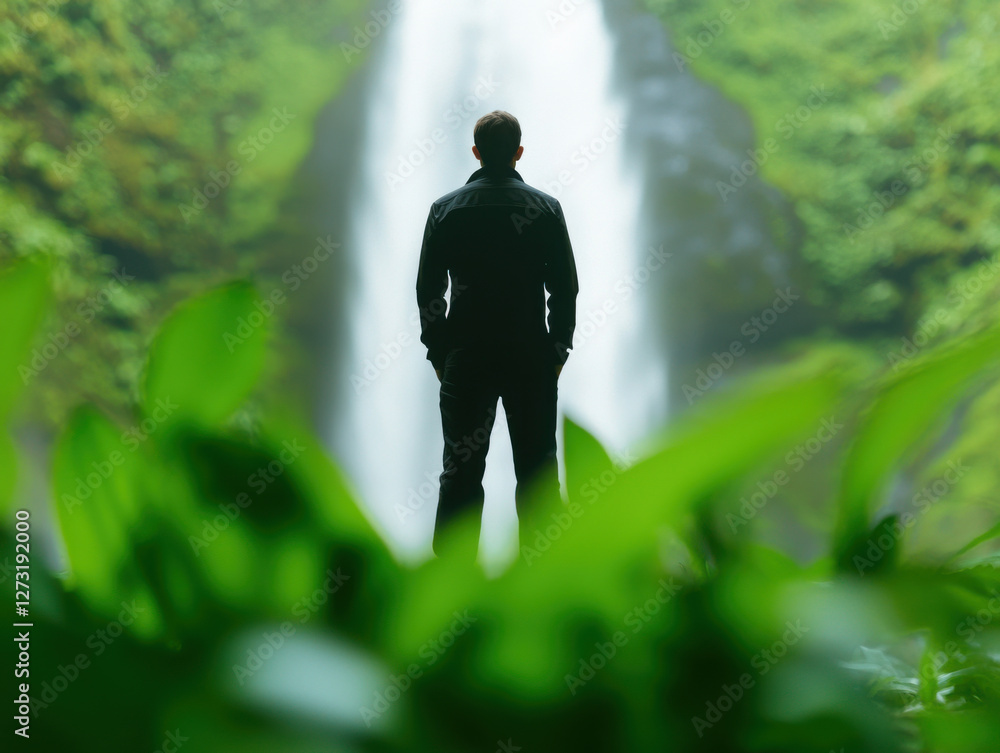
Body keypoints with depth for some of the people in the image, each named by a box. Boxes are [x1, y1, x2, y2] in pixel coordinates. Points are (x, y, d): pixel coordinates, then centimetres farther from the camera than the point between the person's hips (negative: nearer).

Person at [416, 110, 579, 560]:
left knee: (461, 472, 5)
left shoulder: (446, 209, 1)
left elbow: (428, 291, 2)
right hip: (531, 357, 0)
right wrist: (558, 351, 8)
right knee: (537, 472, 8)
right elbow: (565, 288, -1)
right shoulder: (545, 208, -1)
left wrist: (439, 354, 9)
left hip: (466, 357, 0)